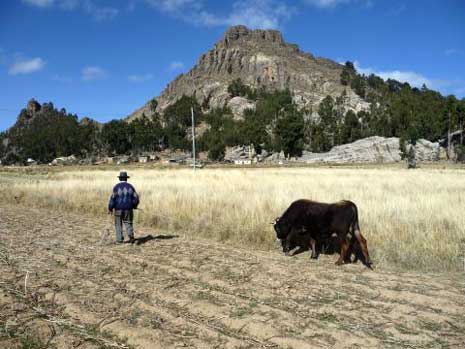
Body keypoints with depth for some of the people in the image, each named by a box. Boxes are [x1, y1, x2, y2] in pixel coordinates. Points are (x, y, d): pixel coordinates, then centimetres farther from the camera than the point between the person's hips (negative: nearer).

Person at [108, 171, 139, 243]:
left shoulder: (116, 187, -8)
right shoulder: (130, 186, 0)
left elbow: (112, 198, -11)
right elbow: (136, 197, 1)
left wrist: (110, 208, -1)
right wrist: (134, 206, 18)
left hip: (118, 208, -1)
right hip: (128, 208, 2)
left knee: (118, 224, 12)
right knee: (128, 223, 10)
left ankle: (120, 239, 11)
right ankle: (131, 236, -13)